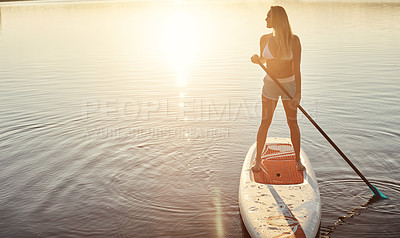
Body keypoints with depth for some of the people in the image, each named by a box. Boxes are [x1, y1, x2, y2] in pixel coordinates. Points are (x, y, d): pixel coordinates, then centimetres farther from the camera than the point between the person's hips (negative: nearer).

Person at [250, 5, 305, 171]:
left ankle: (297, 159, 23)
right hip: (270, 84, 2)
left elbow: (297, 68, -15)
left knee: (292, 123, 7)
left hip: (289, 84, -2)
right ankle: (258, 160, 14)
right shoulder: (265, 39, -6)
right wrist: (257, 59, -12)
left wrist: (298, 93, -20)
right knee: (265, 123, 3)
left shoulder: (293, 40, -14)